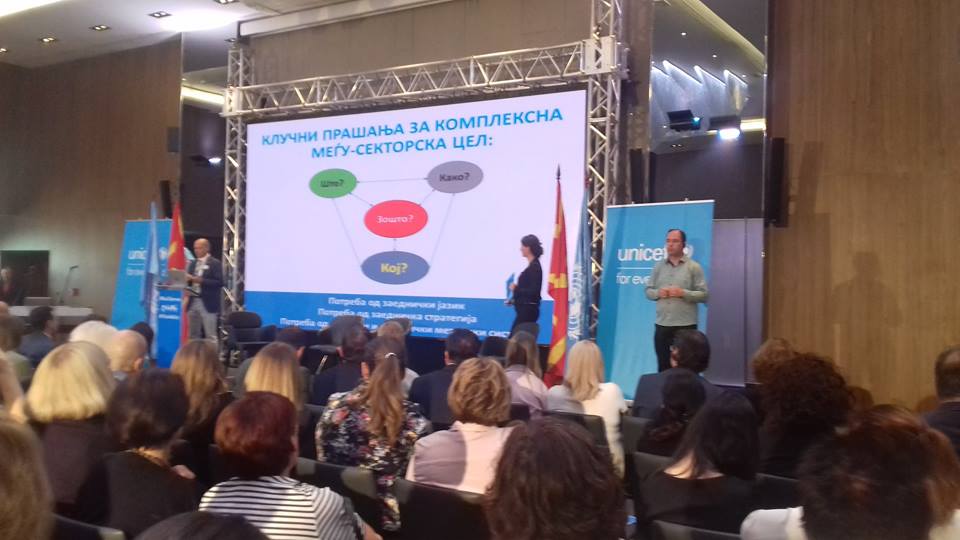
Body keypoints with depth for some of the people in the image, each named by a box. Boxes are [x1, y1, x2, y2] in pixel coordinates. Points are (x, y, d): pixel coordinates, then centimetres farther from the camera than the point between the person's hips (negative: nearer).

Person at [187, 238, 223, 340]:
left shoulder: (215, 263, -4)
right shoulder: (193, 263, 16)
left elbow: (219, 282, -13)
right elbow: (188, 280, 15)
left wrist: (201, 280, -19)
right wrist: (187, 279, -9)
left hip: (207, 304, -6)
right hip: (193, 302, 6)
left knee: (210, 336, -4)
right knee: (193, 335, 10)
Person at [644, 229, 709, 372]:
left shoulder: (693, 267, -1)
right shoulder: (658, 266, 10)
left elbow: (703, 294, -5)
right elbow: (648, 290, 12)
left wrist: (683, 293, -18)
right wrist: (658, 293, -8)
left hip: (685, 326, -3)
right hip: (662, 325, 4)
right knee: (663, 367, 10)